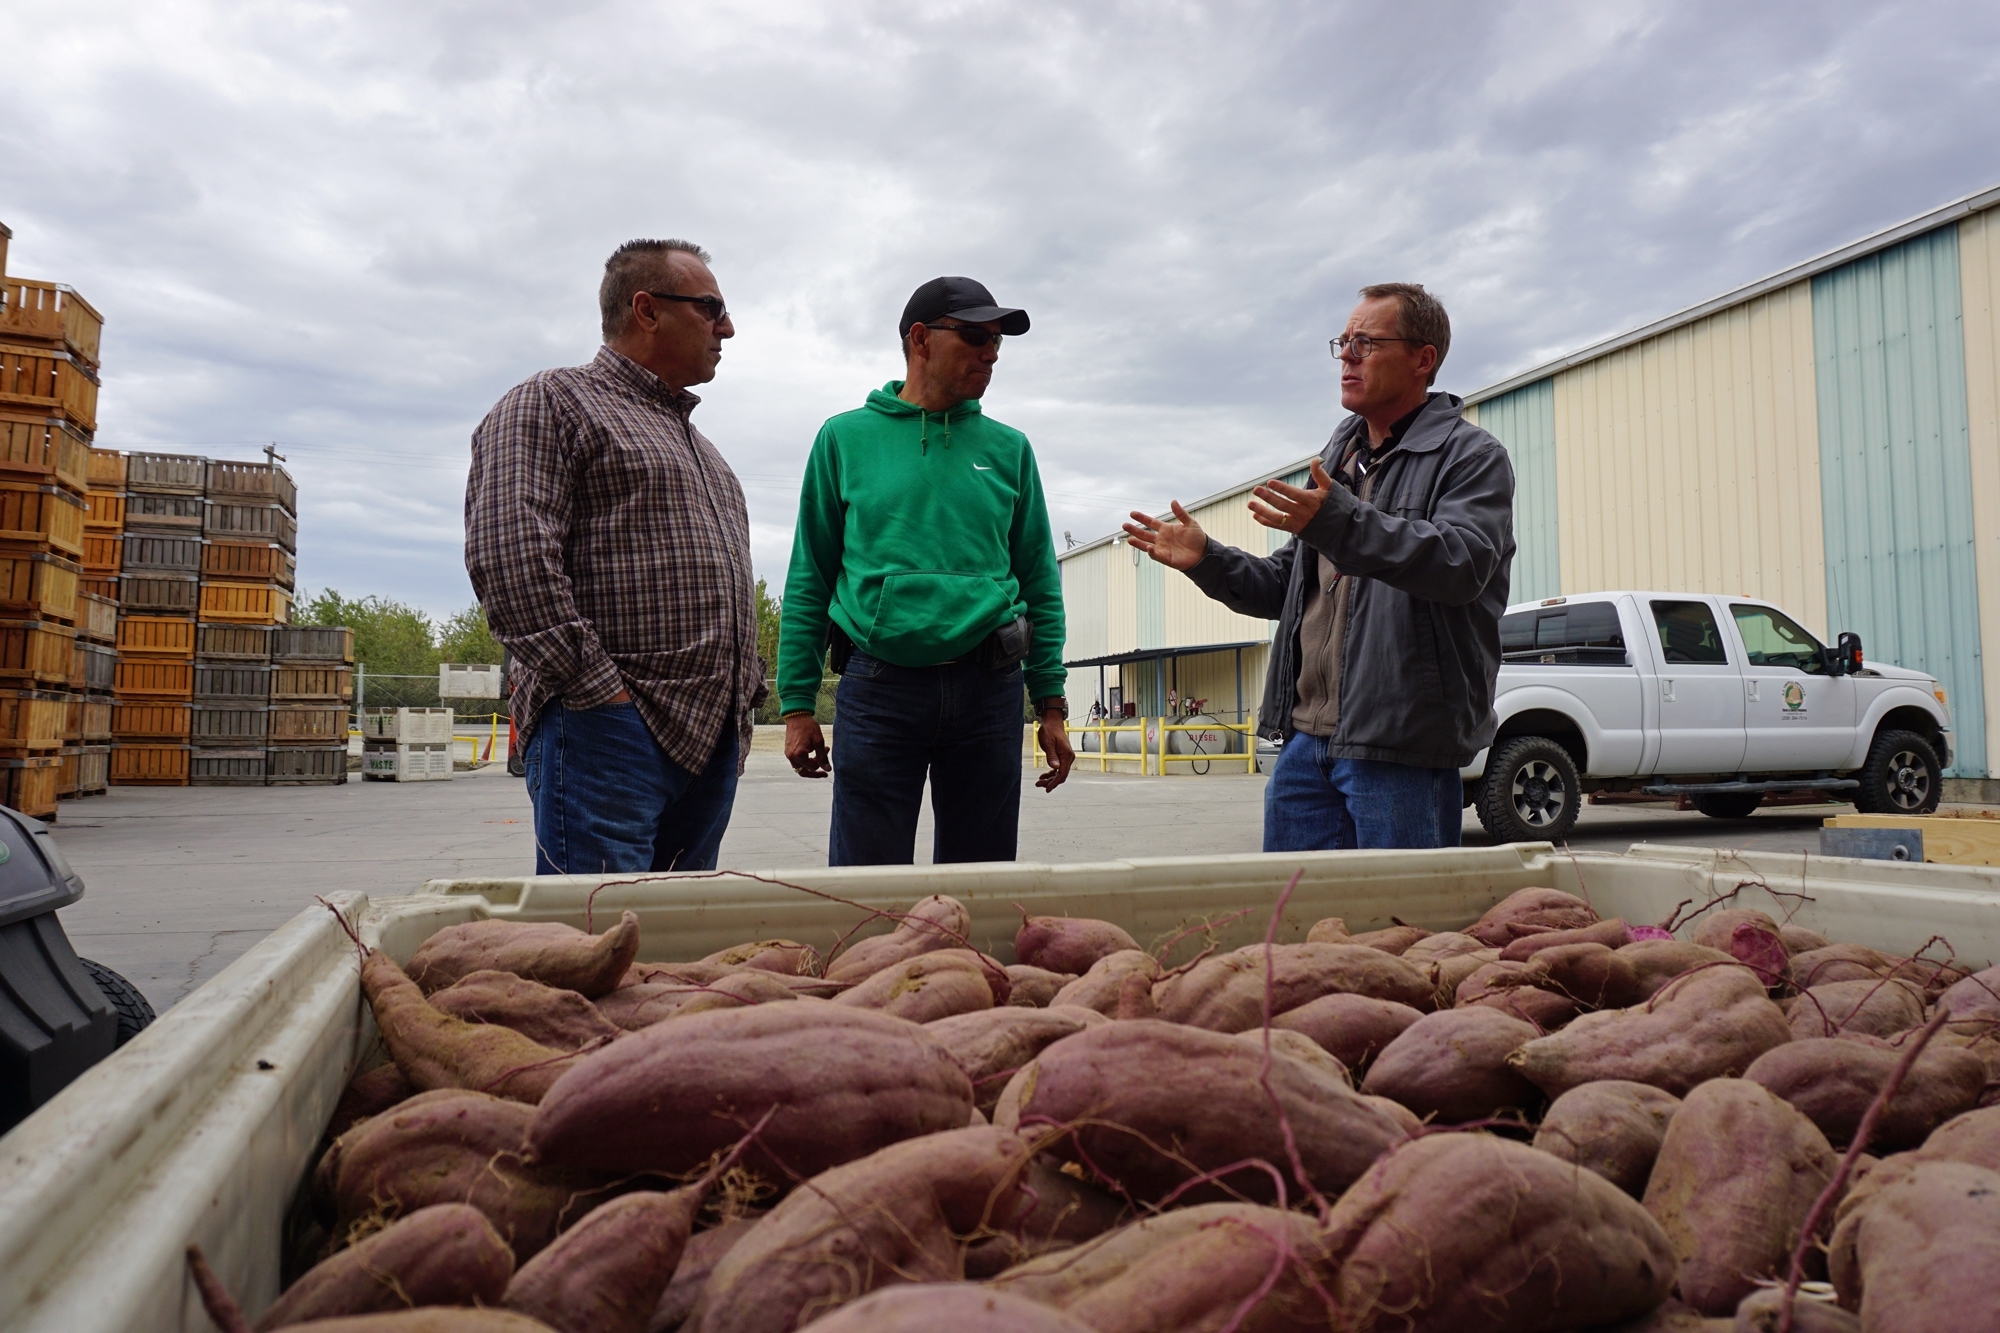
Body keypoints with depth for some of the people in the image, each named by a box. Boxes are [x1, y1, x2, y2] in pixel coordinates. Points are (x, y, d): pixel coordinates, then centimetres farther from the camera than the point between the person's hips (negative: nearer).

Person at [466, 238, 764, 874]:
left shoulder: (693, 440, 27)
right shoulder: (551, 404, 0)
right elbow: (507, 557, -14)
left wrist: (745, 689, 16)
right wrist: (600, 688, -17)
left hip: (714, 738, 8)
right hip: (611, 728, -8)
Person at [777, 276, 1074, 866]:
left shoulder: (1009, 449, 11)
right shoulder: (845, 438, 6)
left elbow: (1040, 584, 11)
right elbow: (809, 581, 5)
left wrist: (1051, 706, 5)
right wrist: (797, 704, 0)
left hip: (989, 689, 2)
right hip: (878, 689, -2)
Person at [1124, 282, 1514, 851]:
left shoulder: (1471, 456, -2)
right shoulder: (1337, 458, 22)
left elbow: (1462, 563, -22)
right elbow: (1286, 587, 25)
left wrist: (1339, 522, -33)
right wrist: (1207, 559, 9)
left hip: (1401, 748, -7)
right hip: (1305, 738, 7)